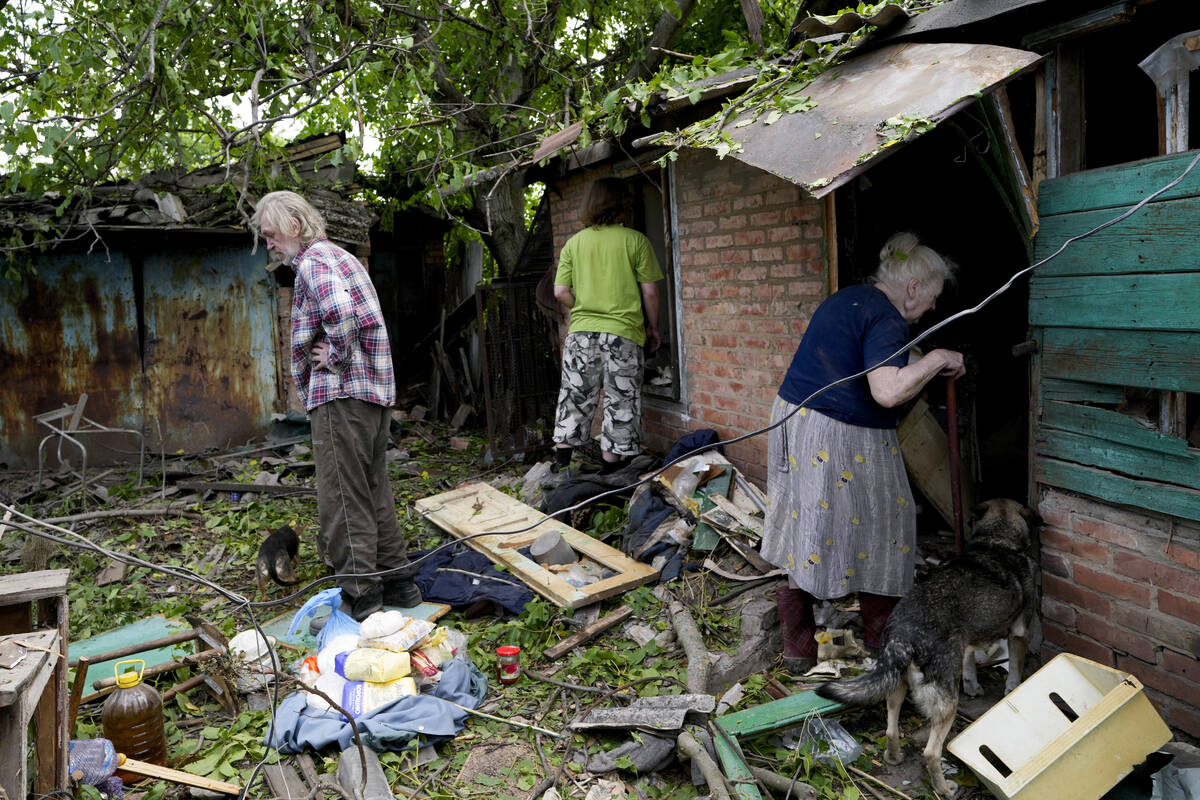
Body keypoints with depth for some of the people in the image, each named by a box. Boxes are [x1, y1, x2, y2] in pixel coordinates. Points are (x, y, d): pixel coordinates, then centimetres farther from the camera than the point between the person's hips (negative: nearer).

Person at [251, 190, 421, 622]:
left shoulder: (313, 262, -10)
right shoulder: (341, 257, 22)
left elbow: (340, 311, -30)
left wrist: (335, 356, -15)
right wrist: (337, 353, 11)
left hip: (342, 394, -10)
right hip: (377, 391, 10)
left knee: (343, 500, -3)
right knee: (374, 492, 16)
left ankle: (359, 596, 4)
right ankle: (397, 581, 23)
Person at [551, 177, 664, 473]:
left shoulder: (574, 243, 6)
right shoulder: (635, 240, -2)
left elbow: (560, 291, 2)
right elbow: (649, 292, -2)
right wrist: (653, 328, 11)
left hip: (581, 332, 3)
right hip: (623, 332, -3)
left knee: (574, 398, 11)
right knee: (620, 403, 6)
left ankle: (561, 465, 14)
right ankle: (609, 474, 10)